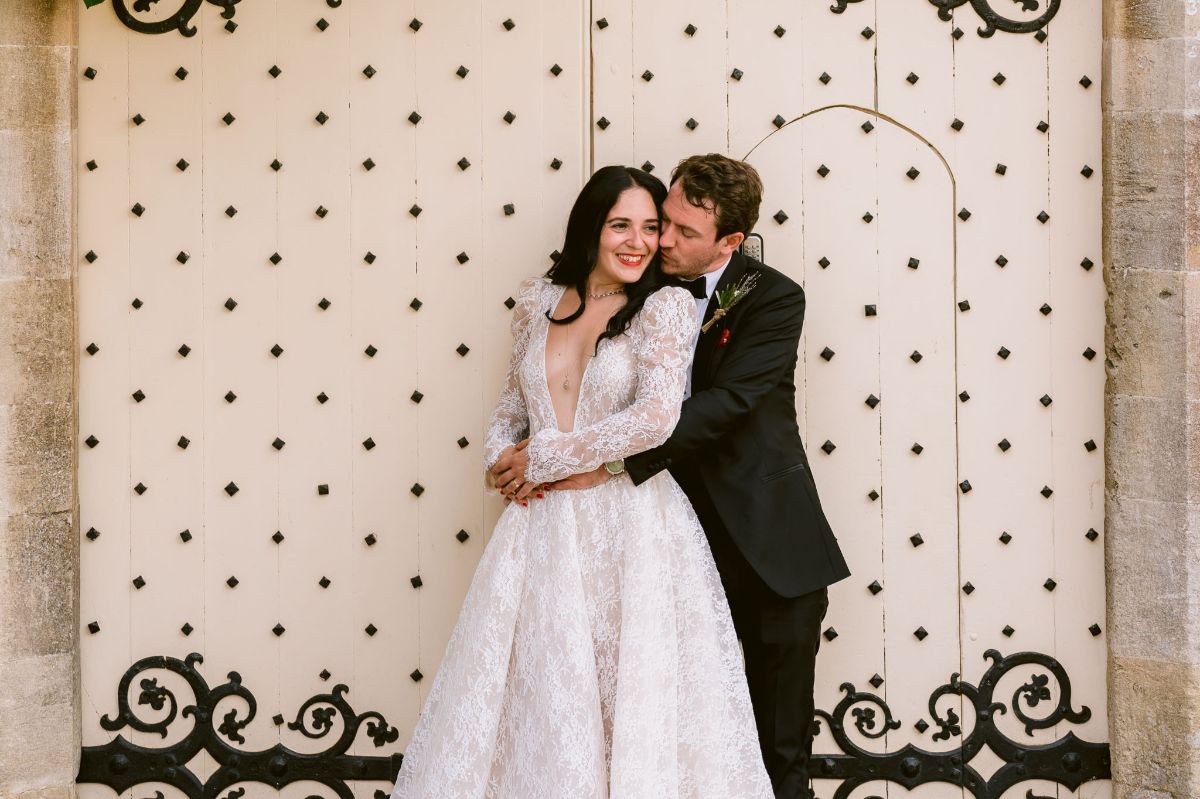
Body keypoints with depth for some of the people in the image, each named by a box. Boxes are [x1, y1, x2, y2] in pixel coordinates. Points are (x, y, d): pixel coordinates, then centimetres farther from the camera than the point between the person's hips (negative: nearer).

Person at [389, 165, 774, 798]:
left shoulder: (665, 306, -5)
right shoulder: (538, 301, 8)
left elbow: (656, 418, -17)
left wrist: (545, 456, -10)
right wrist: (502, 458, -2)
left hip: (631, 526, -4)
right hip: (542, 528, 4)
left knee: (640, 702, 2)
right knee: (528, 693, 9)